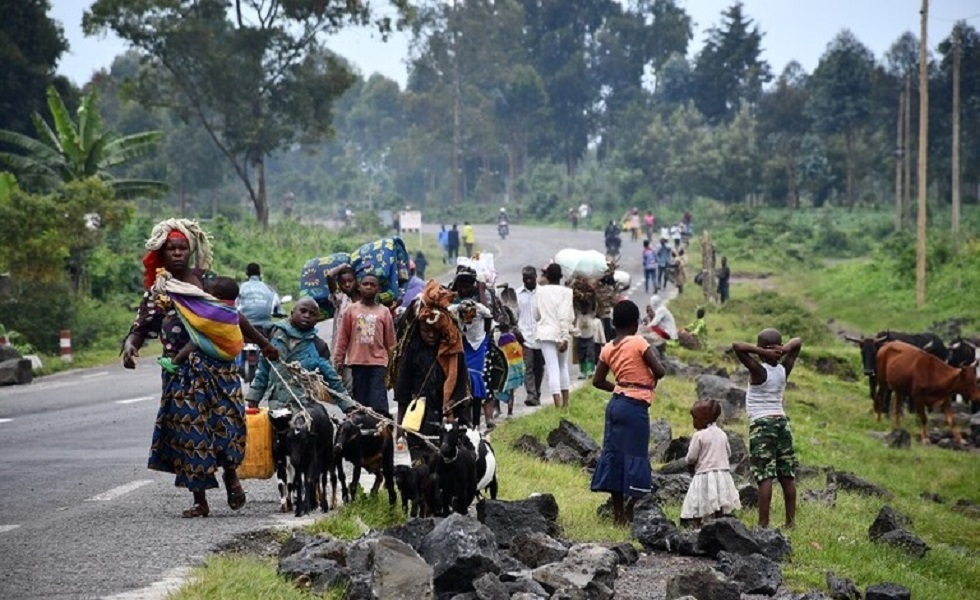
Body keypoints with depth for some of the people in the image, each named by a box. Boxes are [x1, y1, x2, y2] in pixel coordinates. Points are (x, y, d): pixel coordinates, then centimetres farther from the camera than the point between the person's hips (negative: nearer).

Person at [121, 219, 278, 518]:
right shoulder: (158, 291, 2)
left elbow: (235, 317, 17)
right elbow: (141, 327, -6)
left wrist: (265, 344, 21)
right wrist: (130, 346, -28)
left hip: (219, 368, 2)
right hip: (182, 373, -1)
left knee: (228, 422, -6)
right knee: (190, 430, -3)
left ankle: (230, 473, 22)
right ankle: (199, 501, 4)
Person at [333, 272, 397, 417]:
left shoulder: (384, 312, 4)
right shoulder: (351, 311, 6)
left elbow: (390, 339, 7)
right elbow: (343, 338, 8)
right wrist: (339, 359, 6)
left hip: (378, 362, -1)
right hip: (357, 361, 1)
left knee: (378, 402, -10)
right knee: (360, 399, 4)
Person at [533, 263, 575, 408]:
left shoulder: (540, 291, 0)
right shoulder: (565, 292, -7)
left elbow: (536, 315, 9)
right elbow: (565, 316, -14)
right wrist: (565, 338, -14)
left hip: (545, 333, 0)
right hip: (561, 332, 0)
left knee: (552, 369, -4)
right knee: (563, 366, 19)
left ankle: (558, 404, -16)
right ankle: (565, 403, 25)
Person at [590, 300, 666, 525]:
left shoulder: (608, 349, 5)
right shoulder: (638, 343, -11)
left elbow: (597, 381, 10)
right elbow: (660, 371, -14)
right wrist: (651, 379, 6)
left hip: (615, 403, 6)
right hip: (635, 406, -6)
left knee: (613, 454, 9)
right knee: (635, 457, -2)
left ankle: (618, 514, 14)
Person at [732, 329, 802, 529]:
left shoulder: (758, 370, -12)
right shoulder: (784, 370, 3)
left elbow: (737, 346, -22)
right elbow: (798, 342, 17)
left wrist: (763, 353, -19)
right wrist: (782, 350, -3)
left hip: (761, 424, -6)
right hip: (782, 421, 6)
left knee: (765, 476, -11)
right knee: (787, 476, 8)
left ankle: (764, 523, -14)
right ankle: (791, 521, 13)